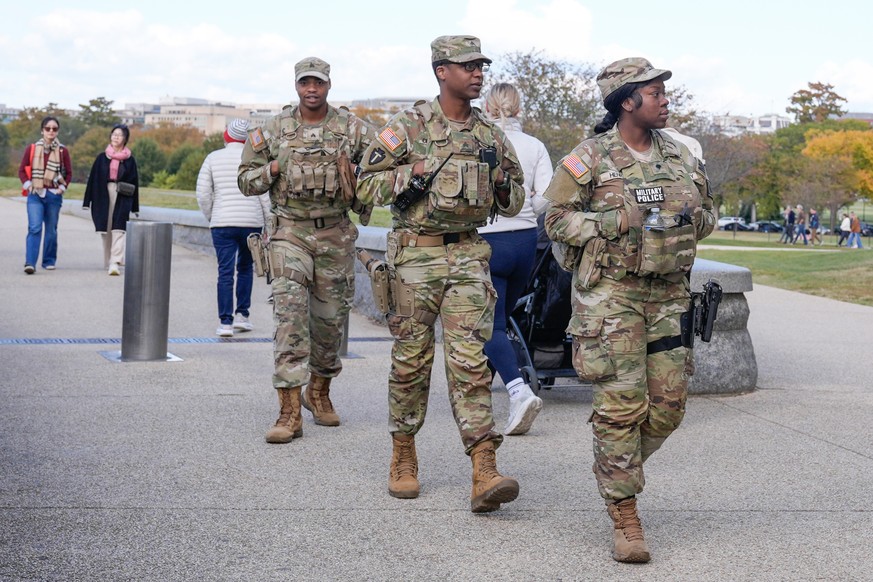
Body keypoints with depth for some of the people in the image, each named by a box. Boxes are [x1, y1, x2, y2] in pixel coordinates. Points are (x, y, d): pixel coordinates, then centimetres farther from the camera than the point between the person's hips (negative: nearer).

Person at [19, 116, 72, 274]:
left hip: (54, 195, 1)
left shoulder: (62, 151, 3)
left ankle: (49, 261, 21)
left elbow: (69, 173, 10)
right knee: (35, 228, -14)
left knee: (51, 230, 8)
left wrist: (62, 187, -2)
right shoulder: (32, 148, 3)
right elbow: (22, 170, 8)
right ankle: (30, 263, -20)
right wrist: (27, 185, -5)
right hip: (35, 195, -1)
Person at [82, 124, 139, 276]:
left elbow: (134, 182, 7)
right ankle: (107, 262, 21)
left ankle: (115, 263, -22)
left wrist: (134, 207, 5)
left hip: (122, 199, -2)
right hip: (103, 197, 2)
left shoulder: (130, 160, 6)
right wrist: (87, 201, 3)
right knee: (106, 231, 8)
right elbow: (93, 179, 7)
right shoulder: (102, 157, 8)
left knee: (118, 230, -14)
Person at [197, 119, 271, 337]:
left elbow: (203, 194, 2)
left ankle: (225, 322, -7)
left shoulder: (213, 158, 4)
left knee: (225, 272, -1)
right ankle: (241, 314, 14)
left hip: (222, 223, 0)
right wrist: (269, 222, 7)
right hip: (251, 222, 0)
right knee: (245, 267, 18)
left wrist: (211, 217, 16)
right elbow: (265, 195, -1)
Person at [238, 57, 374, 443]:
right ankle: (290, 412, -16)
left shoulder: (353, 129, 4)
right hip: (290, 232, -1)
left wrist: (357, 176, -9)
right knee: (290, 312, -14)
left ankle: (319, 392, 34)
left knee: (331, 317, 9)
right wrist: (275, 168, -9)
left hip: (336, 234, 1)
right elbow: (245, 181, 9)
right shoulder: (274, 130, 5)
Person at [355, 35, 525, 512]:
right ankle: (403, 460, 21)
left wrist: (503, 184, -2)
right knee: (411, 360, 5)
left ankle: (484, 474, -14)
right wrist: (415, 174, -15)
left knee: (470, 360, -7)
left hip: (468, 256, 3)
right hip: (415, 254, -2)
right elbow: (367, 185, -2)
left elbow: (514, 204, 20)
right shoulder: (408, 127, -1)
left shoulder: (491, 136, 12)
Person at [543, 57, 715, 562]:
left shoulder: (681, 158, 13)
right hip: (610, 295, -5)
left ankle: (616, 467, 31)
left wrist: (693, 218, -1)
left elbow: (707, 212, 23)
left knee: (668, 405, 4)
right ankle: (625, 519, -1)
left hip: (667, 295, 5)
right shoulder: (589, 159, -4)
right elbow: (557, 218, -4)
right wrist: (618, 223, -15)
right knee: (621, 404, -8)